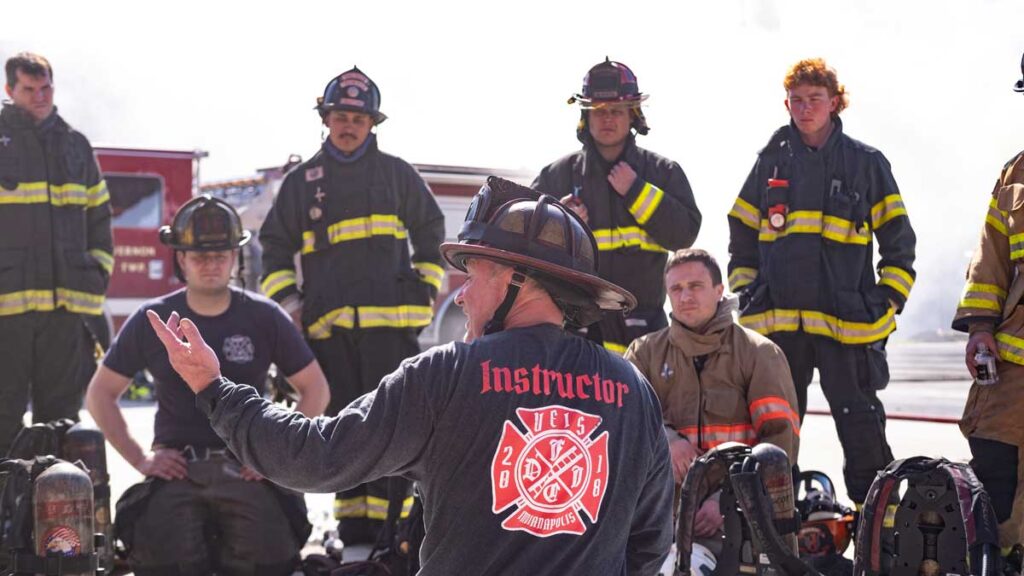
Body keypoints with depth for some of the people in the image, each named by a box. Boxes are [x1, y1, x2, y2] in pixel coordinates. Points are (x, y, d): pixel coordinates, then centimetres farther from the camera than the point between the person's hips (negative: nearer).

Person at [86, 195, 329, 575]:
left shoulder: (265, 317, 5)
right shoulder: (151, 321, 5)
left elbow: (315, 390, 10)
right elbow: (100, 394, 11)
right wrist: (139, 458, 1)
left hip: (248, 469, 1)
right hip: (176, 469, -1)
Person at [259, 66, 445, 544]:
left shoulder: (396, 173, 10)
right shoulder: (301, 181, 13)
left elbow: (430, 232, 16)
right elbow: (275, 245, 17)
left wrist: (426, 289, 5)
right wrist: (284, 297, 4)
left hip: (390, 321, -2)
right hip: (328, 322, 2)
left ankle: (389, 516, -1)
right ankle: (353, 519, 14)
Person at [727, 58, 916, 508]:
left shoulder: (867, 163, 5)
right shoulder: (771, 161, 11)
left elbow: (898, 240, 7)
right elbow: (742, 235, 18)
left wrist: (890, 299, -1)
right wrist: (745, 293, 10)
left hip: (847, 323, -2)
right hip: (777, 324, 3)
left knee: (863, 432, -2)